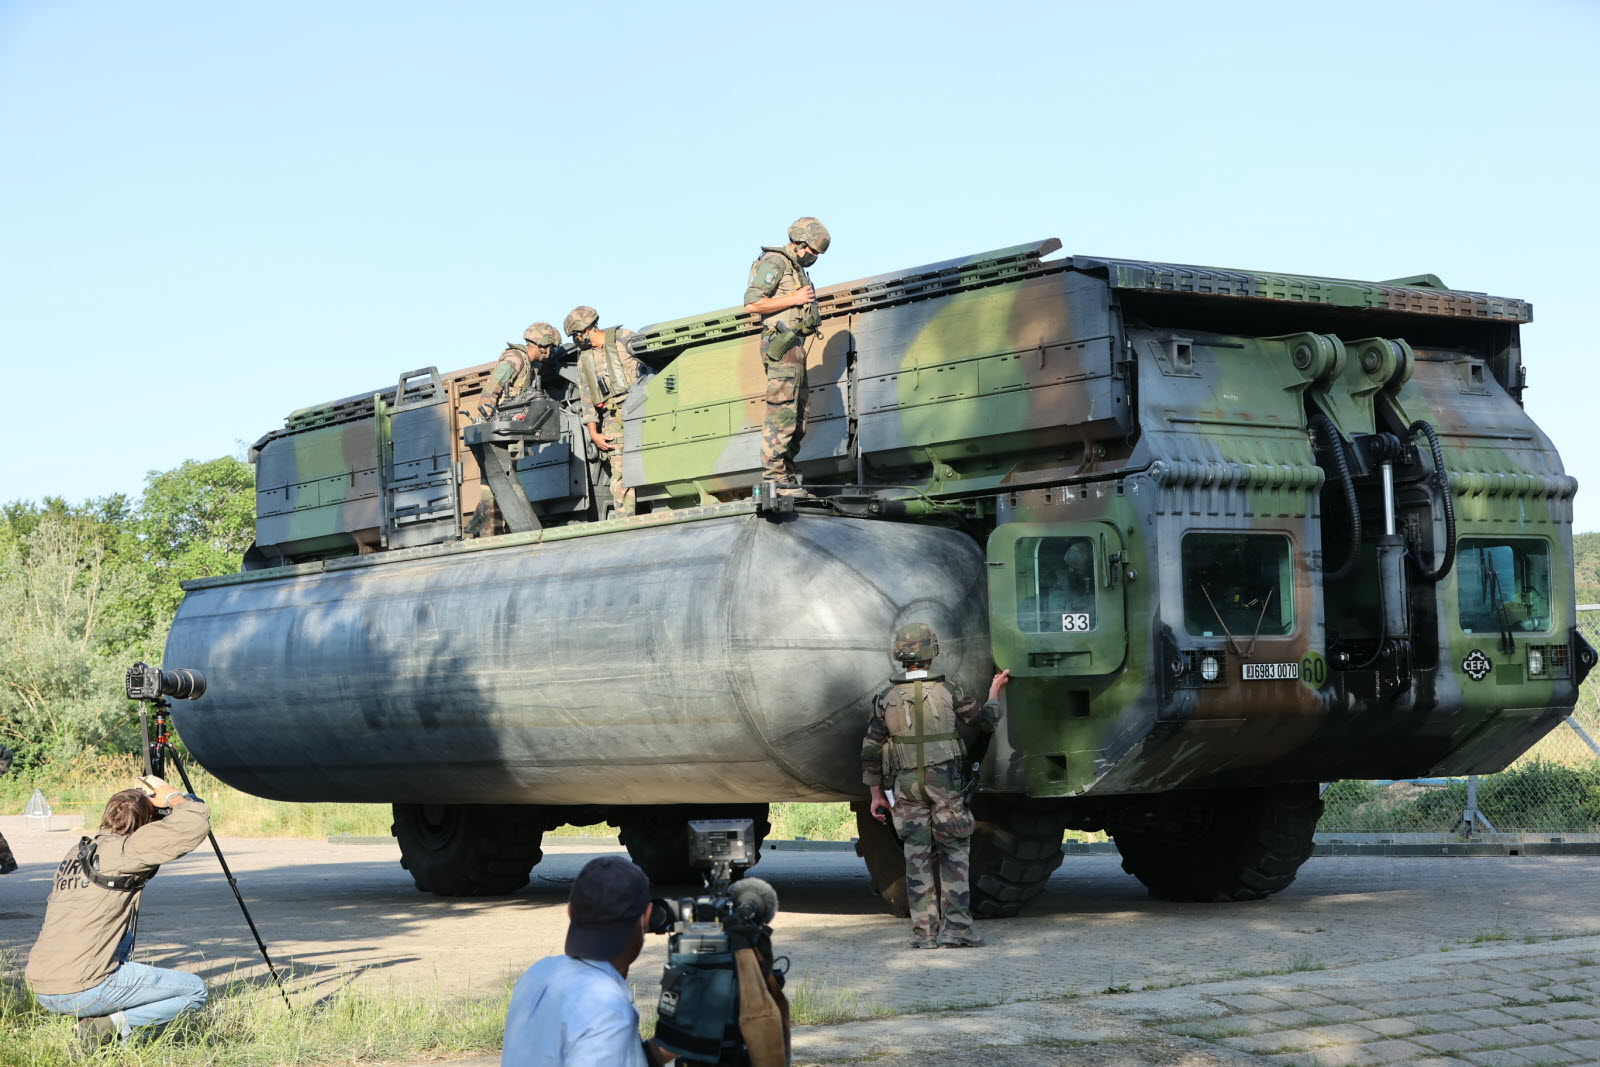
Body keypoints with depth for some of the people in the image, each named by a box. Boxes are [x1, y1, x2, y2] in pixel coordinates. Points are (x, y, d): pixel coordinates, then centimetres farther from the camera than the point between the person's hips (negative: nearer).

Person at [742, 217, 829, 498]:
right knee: (781, 413, -13)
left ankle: (788, 479, 11)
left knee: (797, 419, 9)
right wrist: (794, 299, -15)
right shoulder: (774, 262, -7)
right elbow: (752, 303, -18)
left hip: (795, 347, 10)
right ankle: (774, 479, -14)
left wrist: (811, 311, 9)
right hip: (782, 345, -10)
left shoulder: (796, 268, 23)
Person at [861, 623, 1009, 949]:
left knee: (918, 856, 5)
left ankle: (924, 931, 4)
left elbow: (871, 751, 3)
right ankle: (956, 928, -2)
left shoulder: (886, 698, 0)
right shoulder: (947, 691, -5)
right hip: (946, 783, -2)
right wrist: (995, 691, 28)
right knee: (954, 852, 4)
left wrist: (876, 794, 12)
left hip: (906, 786, 2)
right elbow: (986, 720, 9)